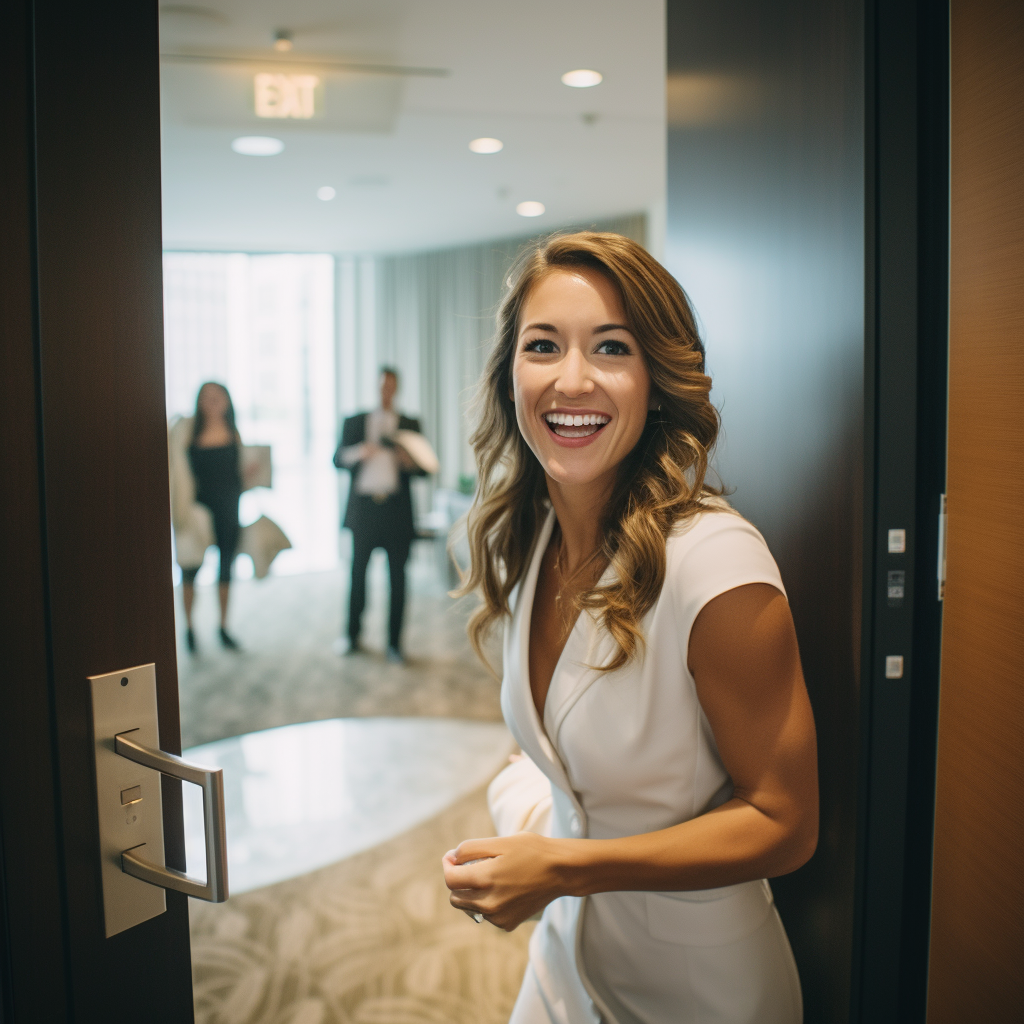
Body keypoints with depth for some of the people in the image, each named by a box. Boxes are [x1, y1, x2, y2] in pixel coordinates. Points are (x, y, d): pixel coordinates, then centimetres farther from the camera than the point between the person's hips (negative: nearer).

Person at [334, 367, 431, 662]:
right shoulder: (355, 422, 12)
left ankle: (394, 643, 8)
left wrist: (409, 461, -16)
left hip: (396, 510, 0)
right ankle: (353, 636, 19)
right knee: (358, 574, 4)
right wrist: (358, 452, -16)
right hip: (363, 509, 0)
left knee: (397, 577, 0)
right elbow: (337, 459, 4)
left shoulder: (410, 425, 10)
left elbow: (423, 469, 7)